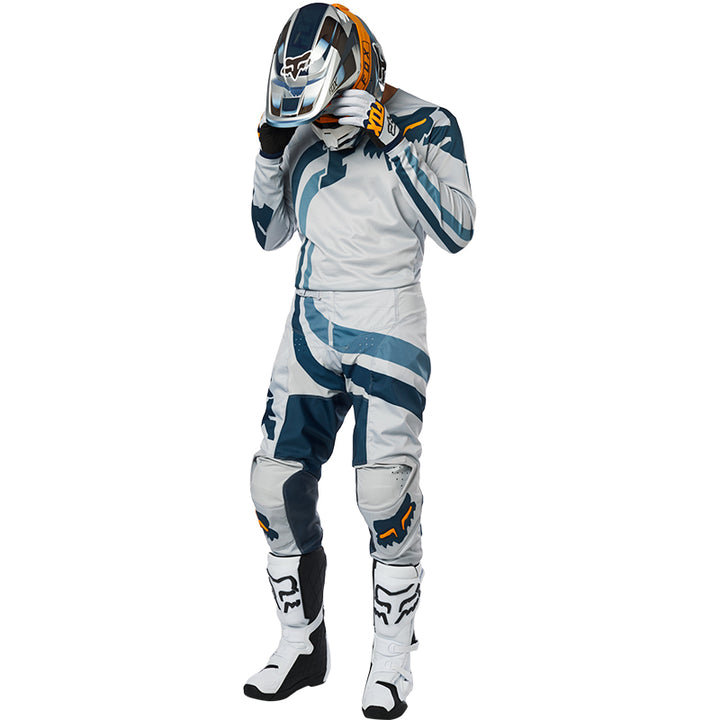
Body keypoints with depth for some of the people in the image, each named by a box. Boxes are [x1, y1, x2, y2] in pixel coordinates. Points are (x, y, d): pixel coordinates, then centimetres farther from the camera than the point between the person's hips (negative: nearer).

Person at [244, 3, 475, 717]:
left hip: (387, 324, -5)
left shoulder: (424, 125, -7)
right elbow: (270, 233, 16)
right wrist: (271, 150, 1)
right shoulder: (305, 135, 9)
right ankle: (301, 646, 18)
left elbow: (456, 230, -19)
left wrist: (392, 141, -23)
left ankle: (392, 659, 5)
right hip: (313, 323, 6)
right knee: (277, 484, 2)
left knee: (385, 492, -14)